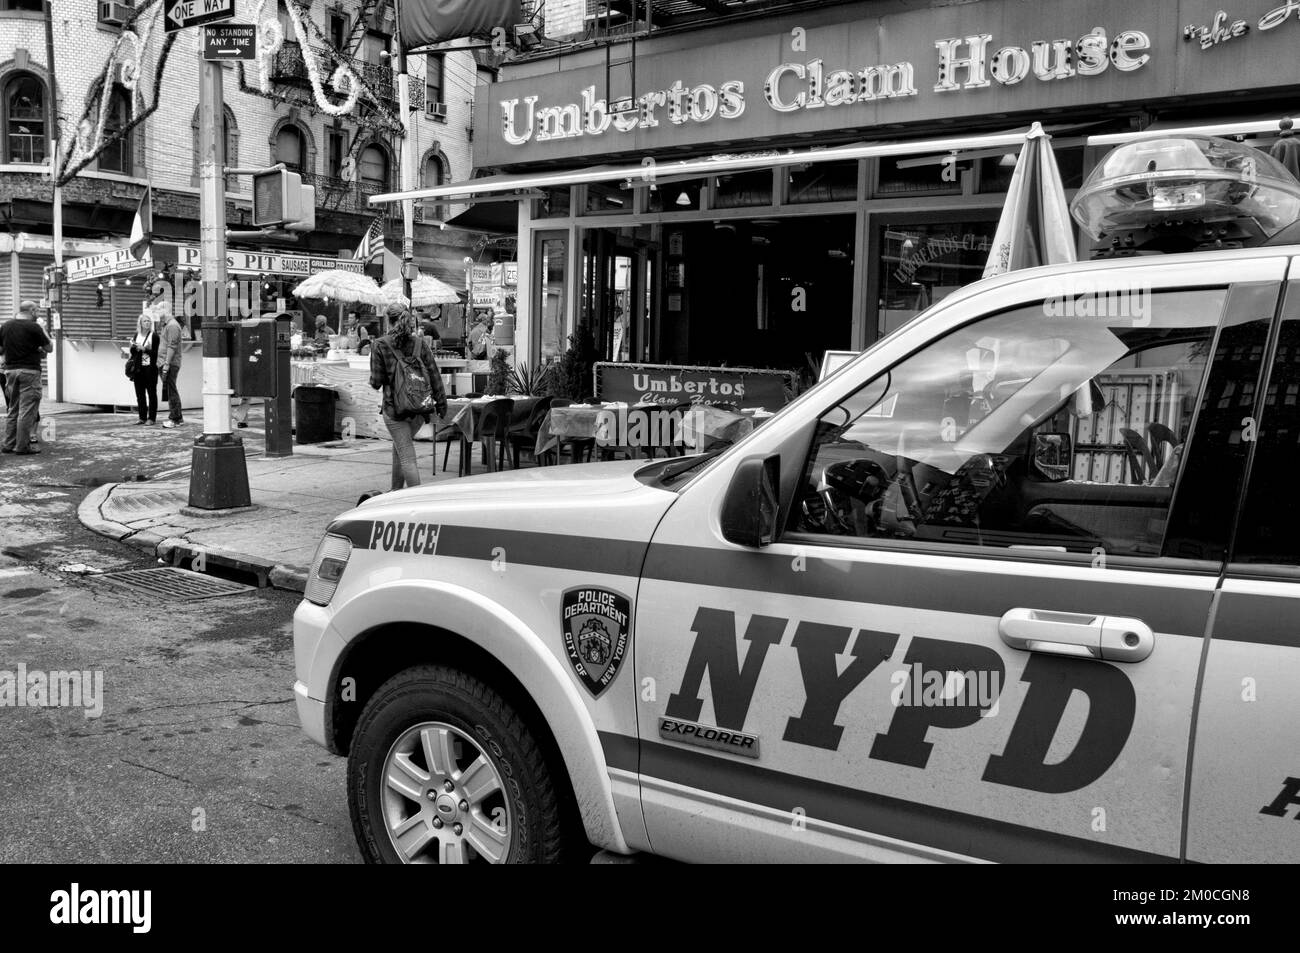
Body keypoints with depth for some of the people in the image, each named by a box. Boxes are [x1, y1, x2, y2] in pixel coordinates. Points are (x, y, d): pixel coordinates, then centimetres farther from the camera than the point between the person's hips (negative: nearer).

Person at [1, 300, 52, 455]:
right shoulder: (33, 327, -9)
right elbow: (49, 348, -1)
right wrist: (44, 332, 11)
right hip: (29, 371, -6)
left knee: (12, 410, 14)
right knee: (27, 410, -2)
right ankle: (23, 445, -2)